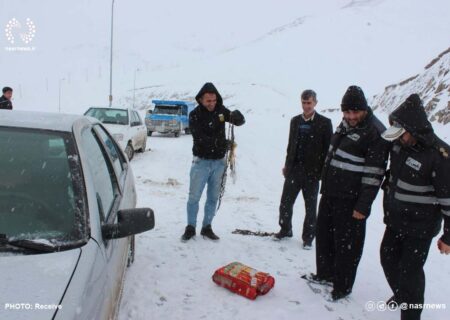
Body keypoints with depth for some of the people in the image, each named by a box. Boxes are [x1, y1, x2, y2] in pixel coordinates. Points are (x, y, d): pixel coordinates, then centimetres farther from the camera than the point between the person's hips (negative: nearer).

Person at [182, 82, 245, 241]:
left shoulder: (221, 110, 1)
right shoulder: (195, 115, -11)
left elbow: (241, 121, 0)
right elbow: (200, 137, -22)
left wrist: (236, 116, -25)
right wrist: (219, 142, -34)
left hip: (219, 162, 3)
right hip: (201, 161, -3)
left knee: (213, 197, 11)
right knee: (194, 197, 1)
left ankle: (207, 227, 24)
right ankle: (190, 227, 16)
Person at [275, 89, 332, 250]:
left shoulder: (324, 123, -4)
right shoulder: (295, 120, 9)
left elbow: (328, 148, -6)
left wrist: (324, 171, -10)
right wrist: (287, 164, 12)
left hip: (312, 171, -3)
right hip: (294, 169, 4)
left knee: (310, 207, 8)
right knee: (285, 202, 7)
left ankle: (308, 237, 22)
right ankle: (285, 229, 27)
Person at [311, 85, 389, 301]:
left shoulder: (375, 133, -18)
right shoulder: (346, 124, 9)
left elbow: (374, 175, -19)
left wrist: (363, 206, -20)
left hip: (350, 200, -9)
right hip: (330, 193, 9)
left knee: (346, 243, 4)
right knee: (324, 234, 20)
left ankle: (342, 286, 22)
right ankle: (325, 273, 39)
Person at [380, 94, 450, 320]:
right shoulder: (400, 144, -4)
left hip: (419, 227, -7)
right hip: (395, 219, 7)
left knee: (410, 271, 0)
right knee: (388, 258, 20)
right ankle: (400, 295, 46)